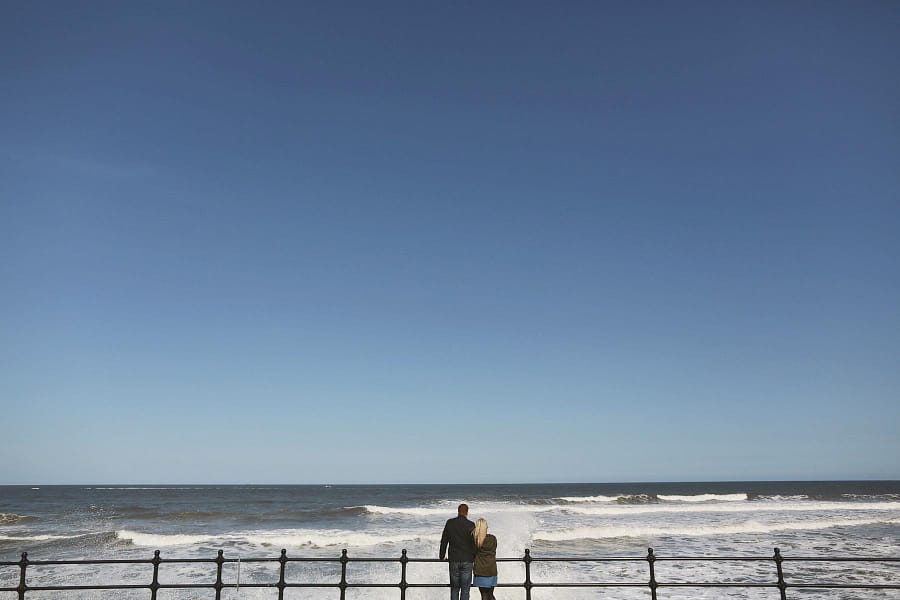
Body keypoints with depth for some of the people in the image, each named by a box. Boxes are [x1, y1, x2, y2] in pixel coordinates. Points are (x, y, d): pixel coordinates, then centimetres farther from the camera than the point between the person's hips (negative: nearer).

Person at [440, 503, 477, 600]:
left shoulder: (450, 523, 1)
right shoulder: (470, 525, -7)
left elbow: (444, 541, 7)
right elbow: (474, 543, -4)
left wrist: (442, 556, 18)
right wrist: (475, 559, 9)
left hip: (453, 560, 2)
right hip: (467, 561, -2)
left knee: (454, 588, 13)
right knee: (465, 590, 5)